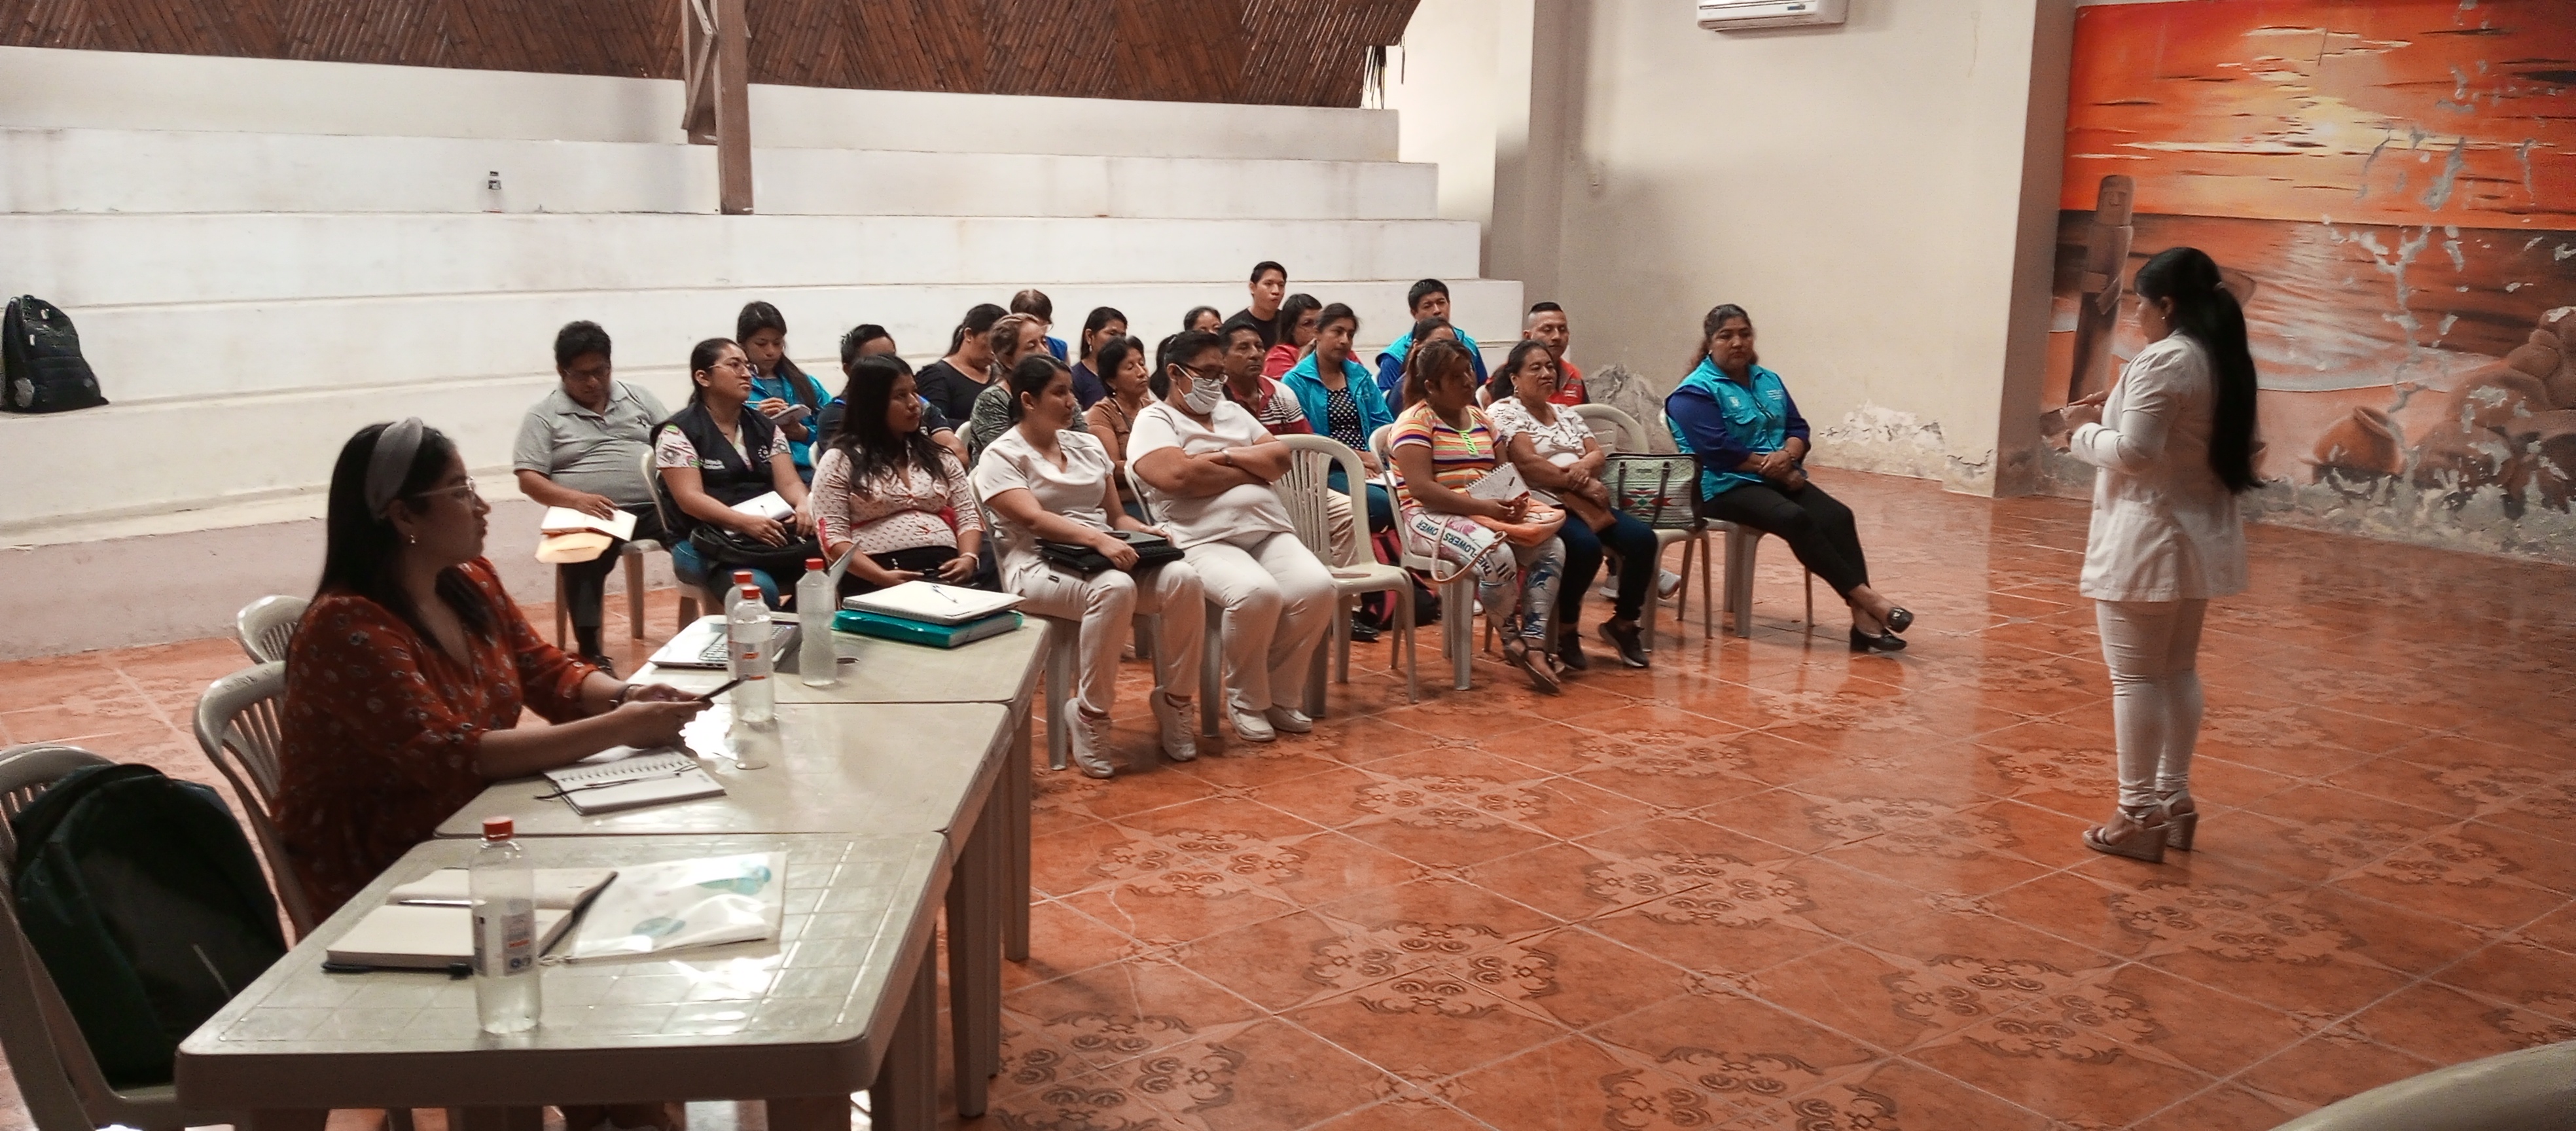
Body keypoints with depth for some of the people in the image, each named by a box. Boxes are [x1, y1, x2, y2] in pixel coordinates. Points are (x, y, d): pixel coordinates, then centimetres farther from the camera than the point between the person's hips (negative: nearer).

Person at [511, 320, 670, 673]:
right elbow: (528, 480, 0)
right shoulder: (543, 415, 7)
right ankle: (590, 651, -27)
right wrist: (576, 499, -19)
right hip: (594, 517, -2)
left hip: (655, 507, 3)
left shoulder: (639, 397, 17)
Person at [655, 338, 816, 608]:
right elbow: (690, 498, -11)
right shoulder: (679, 432, 0)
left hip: (772, 532, 5)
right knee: (759, 589, -35)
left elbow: (789, 482, 9)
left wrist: (803, 506, -15)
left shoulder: (765, 427, 17)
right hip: (708, 544, -5)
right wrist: (745, 522, -26)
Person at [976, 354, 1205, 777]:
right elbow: (1034, 519, -17)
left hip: (1105, 556, 6)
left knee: (1183, 578, -23)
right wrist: (1098, 540, -31)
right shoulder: (1001, 457, -1)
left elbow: (1116, 516, 20)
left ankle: (1173, 699, -8)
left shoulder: (1087, 445, 18)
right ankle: (1088, 715, -23)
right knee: (1114, 588, -38)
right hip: (1039, 566, -6)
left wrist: (1148, 532, -3)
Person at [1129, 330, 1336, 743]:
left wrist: (1226, 455, -4)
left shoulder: (1233, 412, 24)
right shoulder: (1154, 421, 5)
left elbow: (1281, 459, 12)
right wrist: (1252, 470, -1)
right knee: (1257, 592, -35)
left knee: (1318, 588, -23)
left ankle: (1279, 695, -4)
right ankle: (1246, 701, -10)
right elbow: (1179, 476, -14)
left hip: (1270, 532, 6)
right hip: (1205, 542, -6)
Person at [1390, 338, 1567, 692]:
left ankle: (1534, 642, -20)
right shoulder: (1416, 420, -7)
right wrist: (1483, 506, -23)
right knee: (1498, 556, -34)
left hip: (1489, 512, 8)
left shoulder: (1478, 417, 17)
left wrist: (1514, 499, -7)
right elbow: (1421, 488, -18)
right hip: (1432, 517, -8)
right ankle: (1512, 641, -10)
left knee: (1552, 547, -15)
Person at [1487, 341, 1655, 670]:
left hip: (1585, 501, 7)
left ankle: (1623, 623, 2)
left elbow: (1598, 455, 12)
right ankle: (1566, 631, -13)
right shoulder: (1504, 413, 0)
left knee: (1643, 539, -15)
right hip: (1541, 504, -7)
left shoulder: (1565, 414, 23)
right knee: (1586, 546, -34)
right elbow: (1528, 463, -13)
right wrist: (1581, 483, -13)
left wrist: (1583, 466, -13)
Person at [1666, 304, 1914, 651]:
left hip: (1779, 479, 7)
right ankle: (1863, 594, -30)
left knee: (1838, 516, -21)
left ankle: (1864, 619, -29)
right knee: (1795, 519, -33)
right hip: (1725, 487, -6)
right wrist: (1770, 464, -11)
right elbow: (1718, 451, -15)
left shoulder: (1768, 381, 18)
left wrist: (1787, 456, -12)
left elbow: (1798, 428, 11)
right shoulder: (1695, 392, -5)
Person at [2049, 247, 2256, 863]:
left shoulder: (2163, 361, -18)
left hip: (2150, 540, -10)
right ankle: (2174, 802, 24)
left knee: (2135, 676, -3)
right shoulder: (2225, 361, 10)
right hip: (2200, 538, 10)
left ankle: (2140, 816, 1)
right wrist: (2116, 414, 9)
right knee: (2179, 672, 16)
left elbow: (2133, 453, -21)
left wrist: (2085, 431, -3)